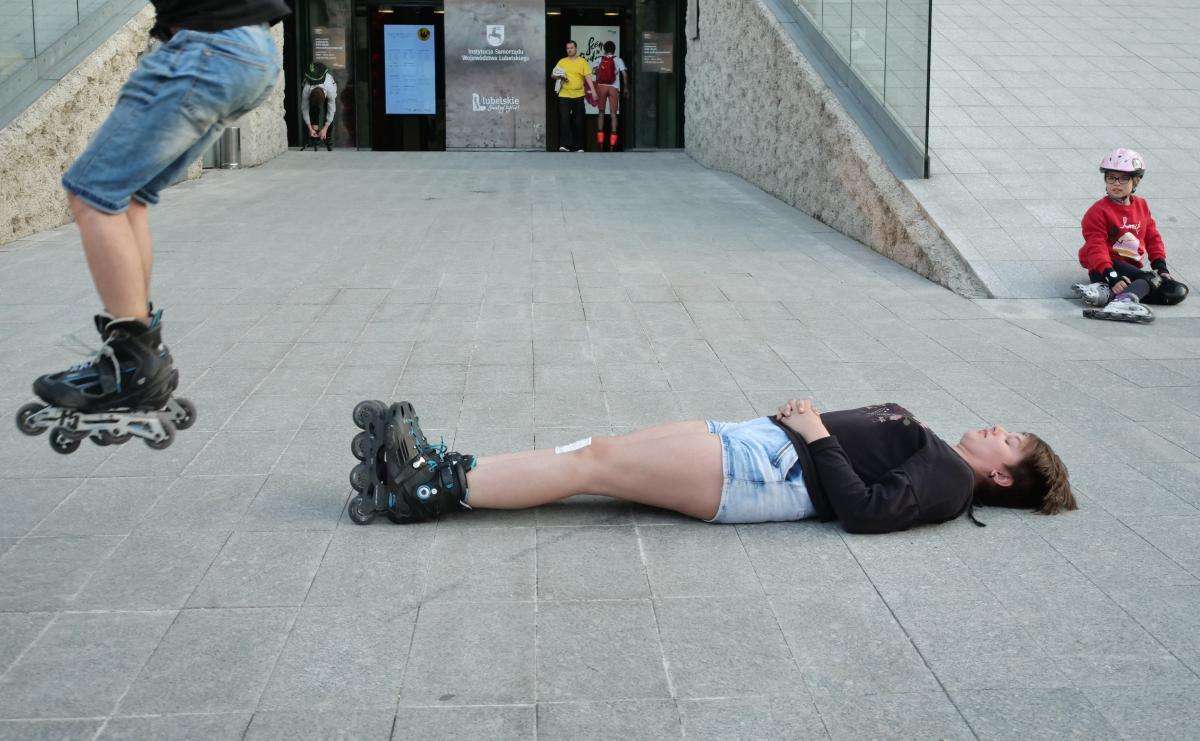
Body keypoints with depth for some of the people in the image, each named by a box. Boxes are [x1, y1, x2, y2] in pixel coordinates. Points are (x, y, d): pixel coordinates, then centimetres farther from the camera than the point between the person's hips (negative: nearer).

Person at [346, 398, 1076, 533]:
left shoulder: (949, 482, -4)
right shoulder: (934, 456, 24)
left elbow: (866, 511, -20)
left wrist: (818, 437, -13)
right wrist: (806, 415, 8)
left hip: (760, 474, -8)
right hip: (758, 442, 8)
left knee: (593, 462, -14)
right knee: (596, 450, -3)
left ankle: (430, 492, -12)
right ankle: (435, 467, -5)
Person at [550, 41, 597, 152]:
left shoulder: (582, 62, 6)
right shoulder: (562, 62, 10)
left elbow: (588, 77, -2)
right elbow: (552, 75, 12)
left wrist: (593, 90, -14)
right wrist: (559, 76, -10)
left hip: (578, 96, 0)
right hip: (564, 96, 0)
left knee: (578, 122, 4)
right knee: (564, 120, -11)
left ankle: (578, 146, 12)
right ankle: (564, 145, -14)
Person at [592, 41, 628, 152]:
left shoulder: (600, 60, 6)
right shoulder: (618, 60, 3)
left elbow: (595, 71, -8)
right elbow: (624, 74, -3)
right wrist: (626, 88, 5)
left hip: (601, 87, 1)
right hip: (614, 88, -1)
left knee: (601, 113, 11)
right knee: (613, 114, 3)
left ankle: (600, 141, 3)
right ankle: (612, 144, -3)